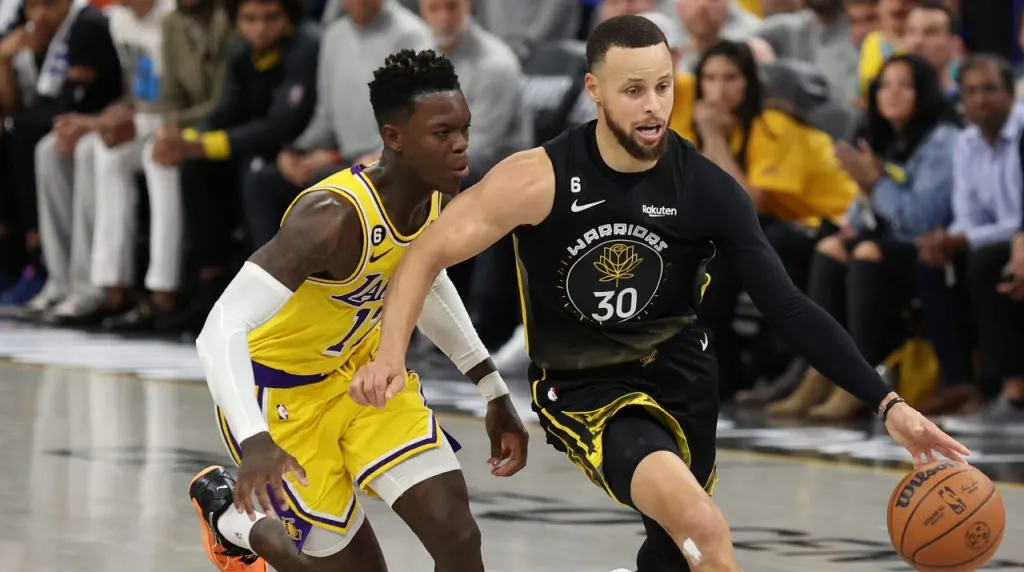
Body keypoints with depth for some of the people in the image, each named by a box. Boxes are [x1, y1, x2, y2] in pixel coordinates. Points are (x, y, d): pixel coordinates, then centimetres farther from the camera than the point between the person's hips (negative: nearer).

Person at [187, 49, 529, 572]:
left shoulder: (432, 194, -11)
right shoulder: (334, 216, -35)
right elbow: (221, 331, -42)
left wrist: (494, 391, 13)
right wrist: (254, 440, -56)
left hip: (361, 366, 7)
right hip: (282, 390, -6)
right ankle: (229, 516, 30)